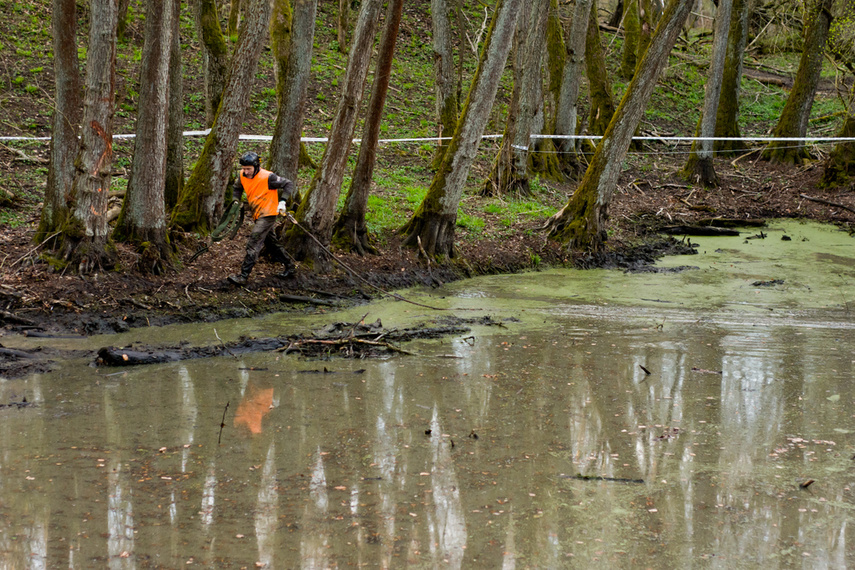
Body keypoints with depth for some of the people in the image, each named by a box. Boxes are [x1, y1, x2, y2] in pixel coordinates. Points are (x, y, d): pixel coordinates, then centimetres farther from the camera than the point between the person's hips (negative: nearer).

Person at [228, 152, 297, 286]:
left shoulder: (267, 177, -22)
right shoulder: (243, 175, -3)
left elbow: (288, 184, -12)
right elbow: (237, 188, 20)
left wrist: (282, 201, -22)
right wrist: (236, 201, 4)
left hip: (268, 214, -8)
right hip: (258, 215, 8)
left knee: (253, 244, -15)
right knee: (271, 242, 18)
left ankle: (244, 276, -16)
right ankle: (289, 266, 32)